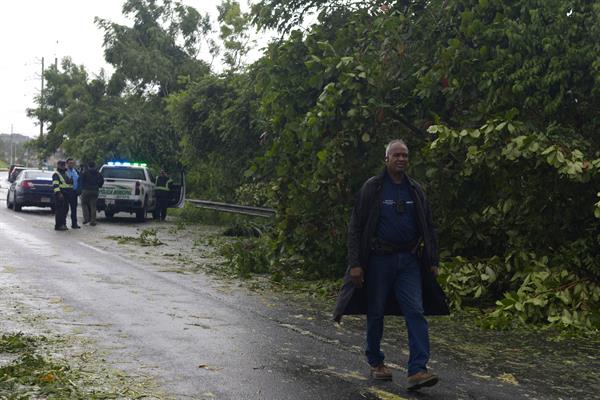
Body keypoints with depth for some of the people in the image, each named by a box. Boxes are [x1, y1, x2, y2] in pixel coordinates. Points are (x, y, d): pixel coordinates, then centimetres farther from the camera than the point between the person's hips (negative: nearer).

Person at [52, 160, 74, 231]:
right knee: (59, 210, -10)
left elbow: (70, 182, 33)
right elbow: (55, 185, -18)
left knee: (65, 209, 11)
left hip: (66, 195, 9)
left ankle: (63, 224, 18)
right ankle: (58, 225, -9)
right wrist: (59, 193, -26)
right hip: (60, 195, -9)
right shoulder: (56, 174, -7)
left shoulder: (66, 174, 21)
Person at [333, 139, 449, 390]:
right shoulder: (372, 188, -2)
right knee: (375, 313, 7)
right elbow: (356, 228, -4)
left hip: (409, 260, 3)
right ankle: (376, 363, 25)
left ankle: (417, 370, -11)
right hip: (379, 259, -3)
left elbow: (428, 228, 15)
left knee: (416, 312, -8)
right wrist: (355, 263, -11)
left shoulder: (415, 190, 9)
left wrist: (433, 261, 9)